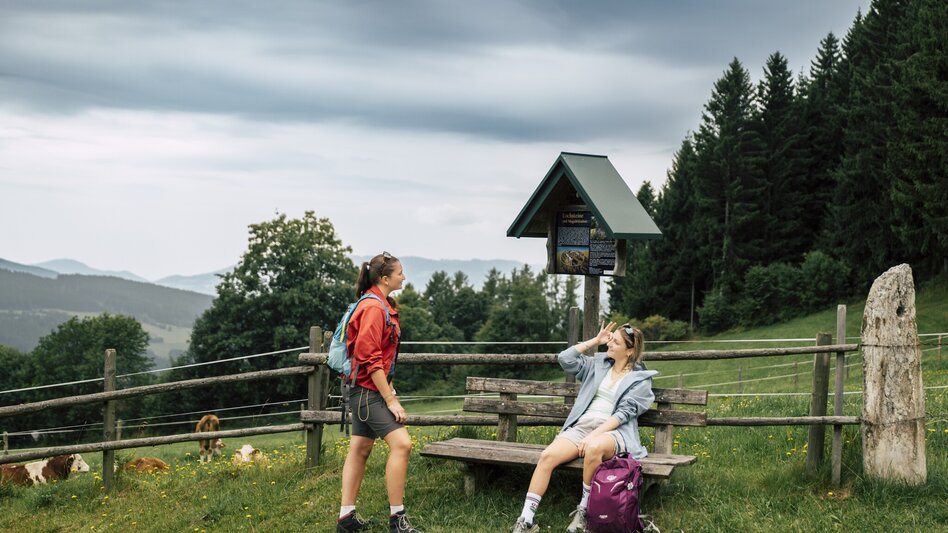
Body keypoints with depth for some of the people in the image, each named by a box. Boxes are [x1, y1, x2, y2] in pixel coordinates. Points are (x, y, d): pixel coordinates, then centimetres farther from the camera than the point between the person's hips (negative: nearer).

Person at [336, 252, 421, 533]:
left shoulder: (381, 305, 12)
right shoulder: (373, 307, -18)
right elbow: (371, 359, -21)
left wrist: (388, 389, 15)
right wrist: (391, 400, -19)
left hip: (366, 390, 10)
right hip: (368, 388, -10)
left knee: (360, 449, 12)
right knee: (401, 444, -15)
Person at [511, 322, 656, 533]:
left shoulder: (641, 379, 3)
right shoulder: (598, 364, 18)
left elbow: (624, 413, -7)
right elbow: (565, 359, 10)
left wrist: (594, 435, -18)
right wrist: (595, 340, 11)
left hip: (613, 431, -4)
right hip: (581, 426, 4)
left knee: (594, 448, -42)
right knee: (547, 456, -25)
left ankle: (584, 509, -21)